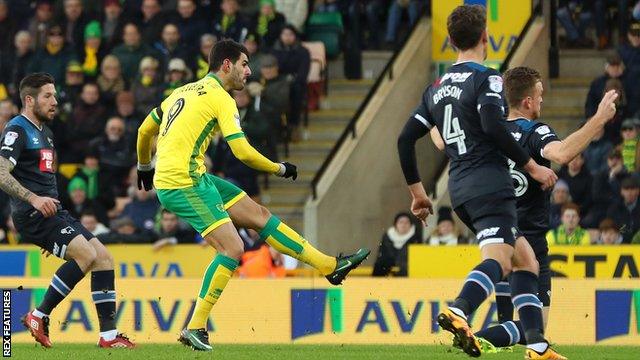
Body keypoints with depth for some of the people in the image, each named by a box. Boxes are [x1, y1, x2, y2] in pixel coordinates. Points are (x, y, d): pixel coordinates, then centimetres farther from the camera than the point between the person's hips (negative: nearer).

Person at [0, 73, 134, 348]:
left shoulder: (44, 132, 22)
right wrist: (33, 199, -29)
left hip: (52, 212, 10)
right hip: (33, 215, -10)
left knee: (103, 256, -1)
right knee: (86, 253, -23)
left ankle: (108, 334, -2)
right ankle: (39, 317, -15)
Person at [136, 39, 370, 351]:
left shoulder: (184, 92, 19)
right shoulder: (220, 98, -7)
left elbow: (145, 130, 27)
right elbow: (243, 152, -13)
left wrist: (144, 167, 43)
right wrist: (280, 169, 2)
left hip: (194, 178, 10)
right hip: (183, 182, -10)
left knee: (259, 214, 10)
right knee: (232, 248, -15)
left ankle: (330, 266, 11)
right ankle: (194, 327, -13)